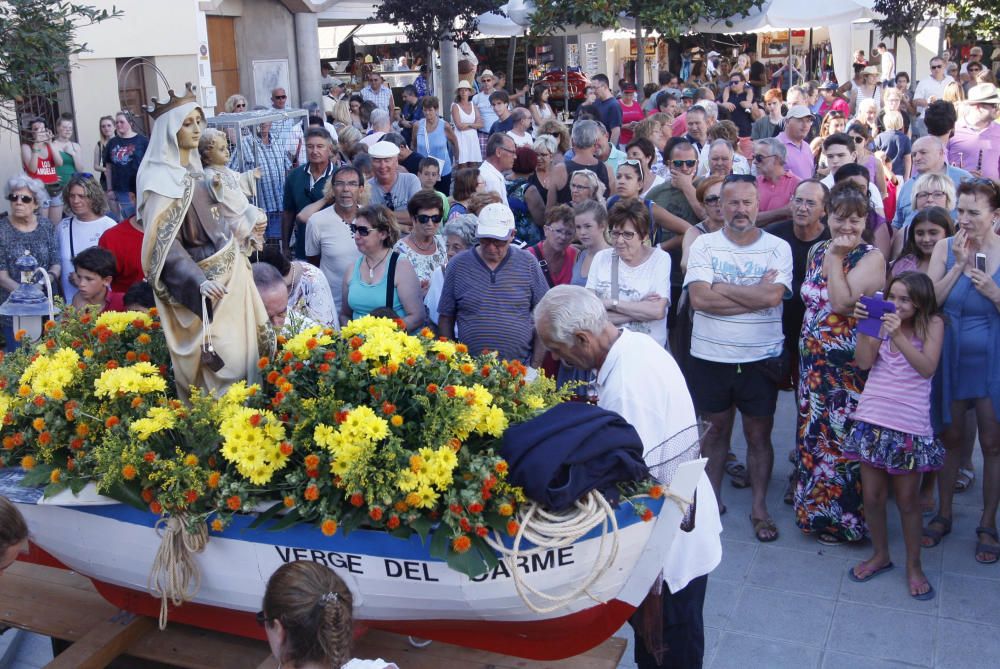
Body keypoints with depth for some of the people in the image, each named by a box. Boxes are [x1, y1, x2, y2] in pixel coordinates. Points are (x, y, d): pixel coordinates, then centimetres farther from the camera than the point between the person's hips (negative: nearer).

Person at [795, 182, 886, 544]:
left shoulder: (871, 257, -11)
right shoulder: (817, 250, 10)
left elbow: (843, 303, -23)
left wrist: (836, 257, -18)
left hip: (850, 366, -7)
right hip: (814, 361, 7)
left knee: (843, 437, -1)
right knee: (814, 434, 14)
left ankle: (844, 517, 14)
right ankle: (816, 511, 30)